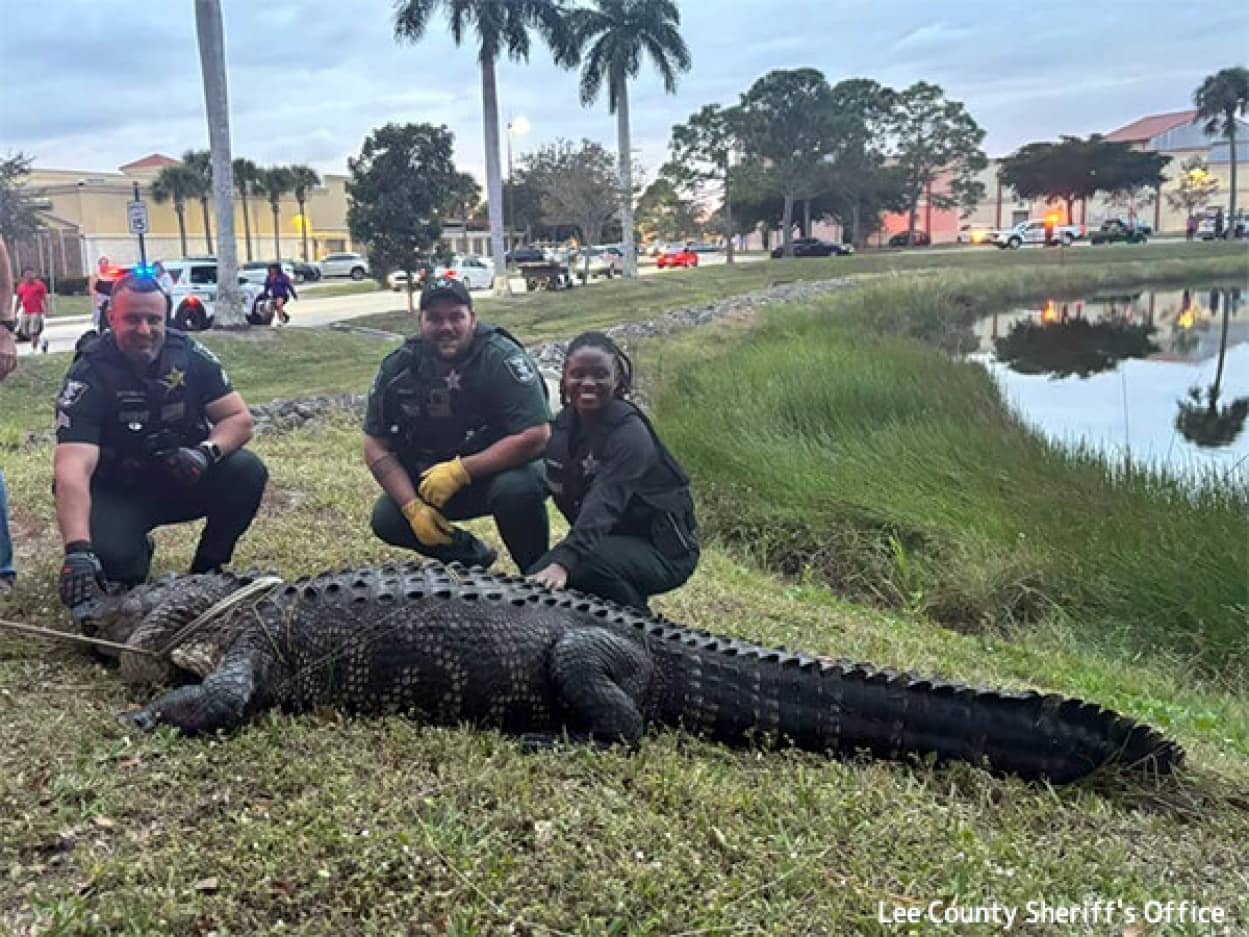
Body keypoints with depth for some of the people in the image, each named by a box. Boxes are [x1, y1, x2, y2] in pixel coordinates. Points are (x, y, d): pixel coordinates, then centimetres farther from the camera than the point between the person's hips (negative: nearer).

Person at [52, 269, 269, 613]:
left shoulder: (188, 354, -11)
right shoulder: (89, 375, -22)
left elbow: (240, 418, -8)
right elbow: (72, 468, -34)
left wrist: (208, 451, -32)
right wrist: (78, 550, -49)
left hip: (185, 479, 3)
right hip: (118, 492, -3)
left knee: (248, 472, -24)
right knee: (108, 553, -32)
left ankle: (207, 569, -1)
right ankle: (136, 560, 9)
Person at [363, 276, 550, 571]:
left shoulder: (502, 358, -22)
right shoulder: (398, 367, -9)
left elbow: (536, 437, -29)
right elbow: (376, 446, -5)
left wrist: (460, 470, -29)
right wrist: (413, 507, -18)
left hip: (505, 467, -4)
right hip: (435, 479, 5)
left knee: (517, 489, -36)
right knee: (386, 519, -14)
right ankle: (470, 558, 12)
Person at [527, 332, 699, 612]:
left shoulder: (630, 433, -23)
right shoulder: (565, 423, 1)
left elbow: (604, 504, -36)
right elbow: (562, 493, 1)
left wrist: (563, 562, -49)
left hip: (662, 549, -7)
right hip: (611, 539, 7)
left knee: (587, 562, -33)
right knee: (539, 579, -10)